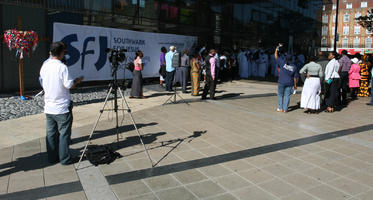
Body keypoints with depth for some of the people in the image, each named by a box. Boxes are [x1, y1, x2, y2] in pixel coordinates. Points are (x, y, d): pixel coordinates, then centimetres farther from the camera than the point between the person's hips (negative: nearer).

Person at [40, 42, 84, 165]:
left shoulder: (44, 66, 5)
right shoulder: (62, 67, -15)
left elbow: (43, 84, 15)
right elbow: (69, 85, -17)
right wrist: (77, 81, 2)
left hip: (48, 108, 6)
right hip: (62, 108, -6)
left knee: (51, 133, 13)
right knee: (64, 133, 4)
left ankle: (52, 157, 23)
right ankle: (65, 159, 11)